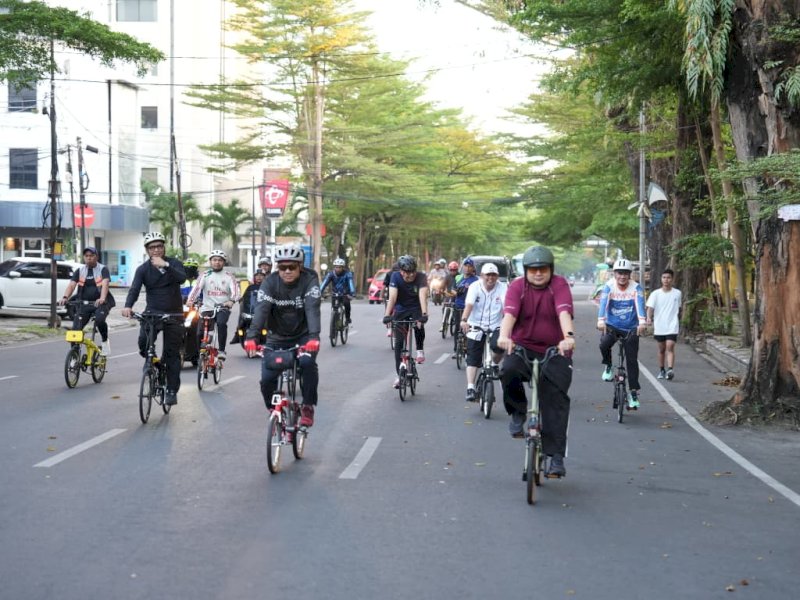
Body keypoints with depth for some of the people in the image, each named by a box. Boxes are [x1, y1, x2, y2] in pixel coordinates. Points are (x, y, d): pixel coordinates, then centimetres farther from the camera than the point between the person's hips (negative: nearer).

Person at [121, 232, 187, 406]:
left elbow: (182, 278, -23)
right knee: (143, 342, -23)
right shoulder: (143, 269, -1)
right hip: (152, 312, 1)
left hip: (174, 314, -1)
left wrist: (165, 266, -38)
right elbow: (135, 289, -15)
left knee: (173, 354, 0)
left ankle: (172, 391, 8)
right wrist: (128, 306, -34)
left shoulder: (173, 263, -3)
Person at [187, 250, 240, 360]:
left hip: (223, 308, -1)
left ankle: (222, 350, -21)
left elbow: (235, 289, -8)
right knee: (200, 333, -9)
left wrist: (232, 301, -31)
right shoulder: (205, 275, 8)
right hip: (207, 308, 1)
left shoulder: (228, 276, 8)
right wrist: (190, 300, -28)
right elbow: (197, 288, -9)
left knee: (221, 323, -31)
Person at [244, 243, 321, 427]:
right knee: (267, 378, -11)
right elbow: (261, 309, -24)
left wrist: (314, 336, -46)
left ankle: (308, 406, -12)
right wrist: (251, 336, -41)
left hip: (303, 337, -2)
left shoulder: (309, 280, -16)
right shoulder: (270, 283, -12)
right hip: (277, 338, 2)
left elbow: (312, 308, -29)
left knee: (307, 363, -31)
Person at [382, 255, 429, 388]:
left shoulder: (421, 277, -21)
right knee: (399, 342, -3)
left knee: (419, 325, -34)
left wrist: (424, 314, -48)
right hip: (400, 311, 1)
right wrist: (387, 315, -40)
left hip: (416, 309, -1)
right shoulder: (396, 276, -18)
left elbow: (423, 296, -33)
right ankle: (399, 375, 5)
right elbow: (392, 296, -27)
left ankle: (420, 350, -9)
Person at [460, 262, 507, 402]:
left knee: (498, 346, -26)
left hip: (495, 327, 0)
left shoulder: (502, 288, -7)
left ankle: (495, 364, 8)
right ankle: (470, 388, -6)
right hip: (476, 326, 0)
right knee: (473, 358, -7)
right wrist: (464, 320, -41)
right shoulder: (475, 287, -8)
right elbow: (469, 304, -23)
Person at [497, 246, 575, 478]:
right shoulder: (517, 286, -3)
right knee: (508, 371, -32)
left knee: (556, 401, -10)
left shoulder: (559, 285, -6)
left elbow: (564, 312, -23)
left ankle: (556, 457, -4)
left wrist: (568, 336, -43)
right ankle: (518, 413, -4)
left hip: (554, 351, 0)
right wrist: (504, 336, -40)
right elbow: (509, 313, -20)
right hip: (522, 347, 1)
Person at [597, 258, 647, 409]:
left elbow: (640, 304, -26)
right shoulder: (609, 286, -9)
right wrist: (601, 320, -43)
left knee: (632, 360, -1)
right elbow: (603, 303, -24)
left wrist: (642, 321, -45)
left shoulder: (636, 288, -9)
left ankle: (633, 392, 10)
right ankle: (608, 367, 0)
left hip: (631, 328, 0)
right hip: (612, 326, 0)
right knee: (604, 345, -30)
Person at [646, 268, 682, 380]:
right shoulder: (655, 293, -1)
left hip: (672, 326, -1)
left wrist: (679, 322, 23)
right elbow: (650, 307, -10)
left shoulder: (677, 293, 4)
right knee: (661, 349, 11)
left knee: (670, 347, -16)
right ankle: (661, 370, 24)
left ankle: (670, 370, -26)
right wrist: (649, 318, -29)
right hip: (659, 326, 1)